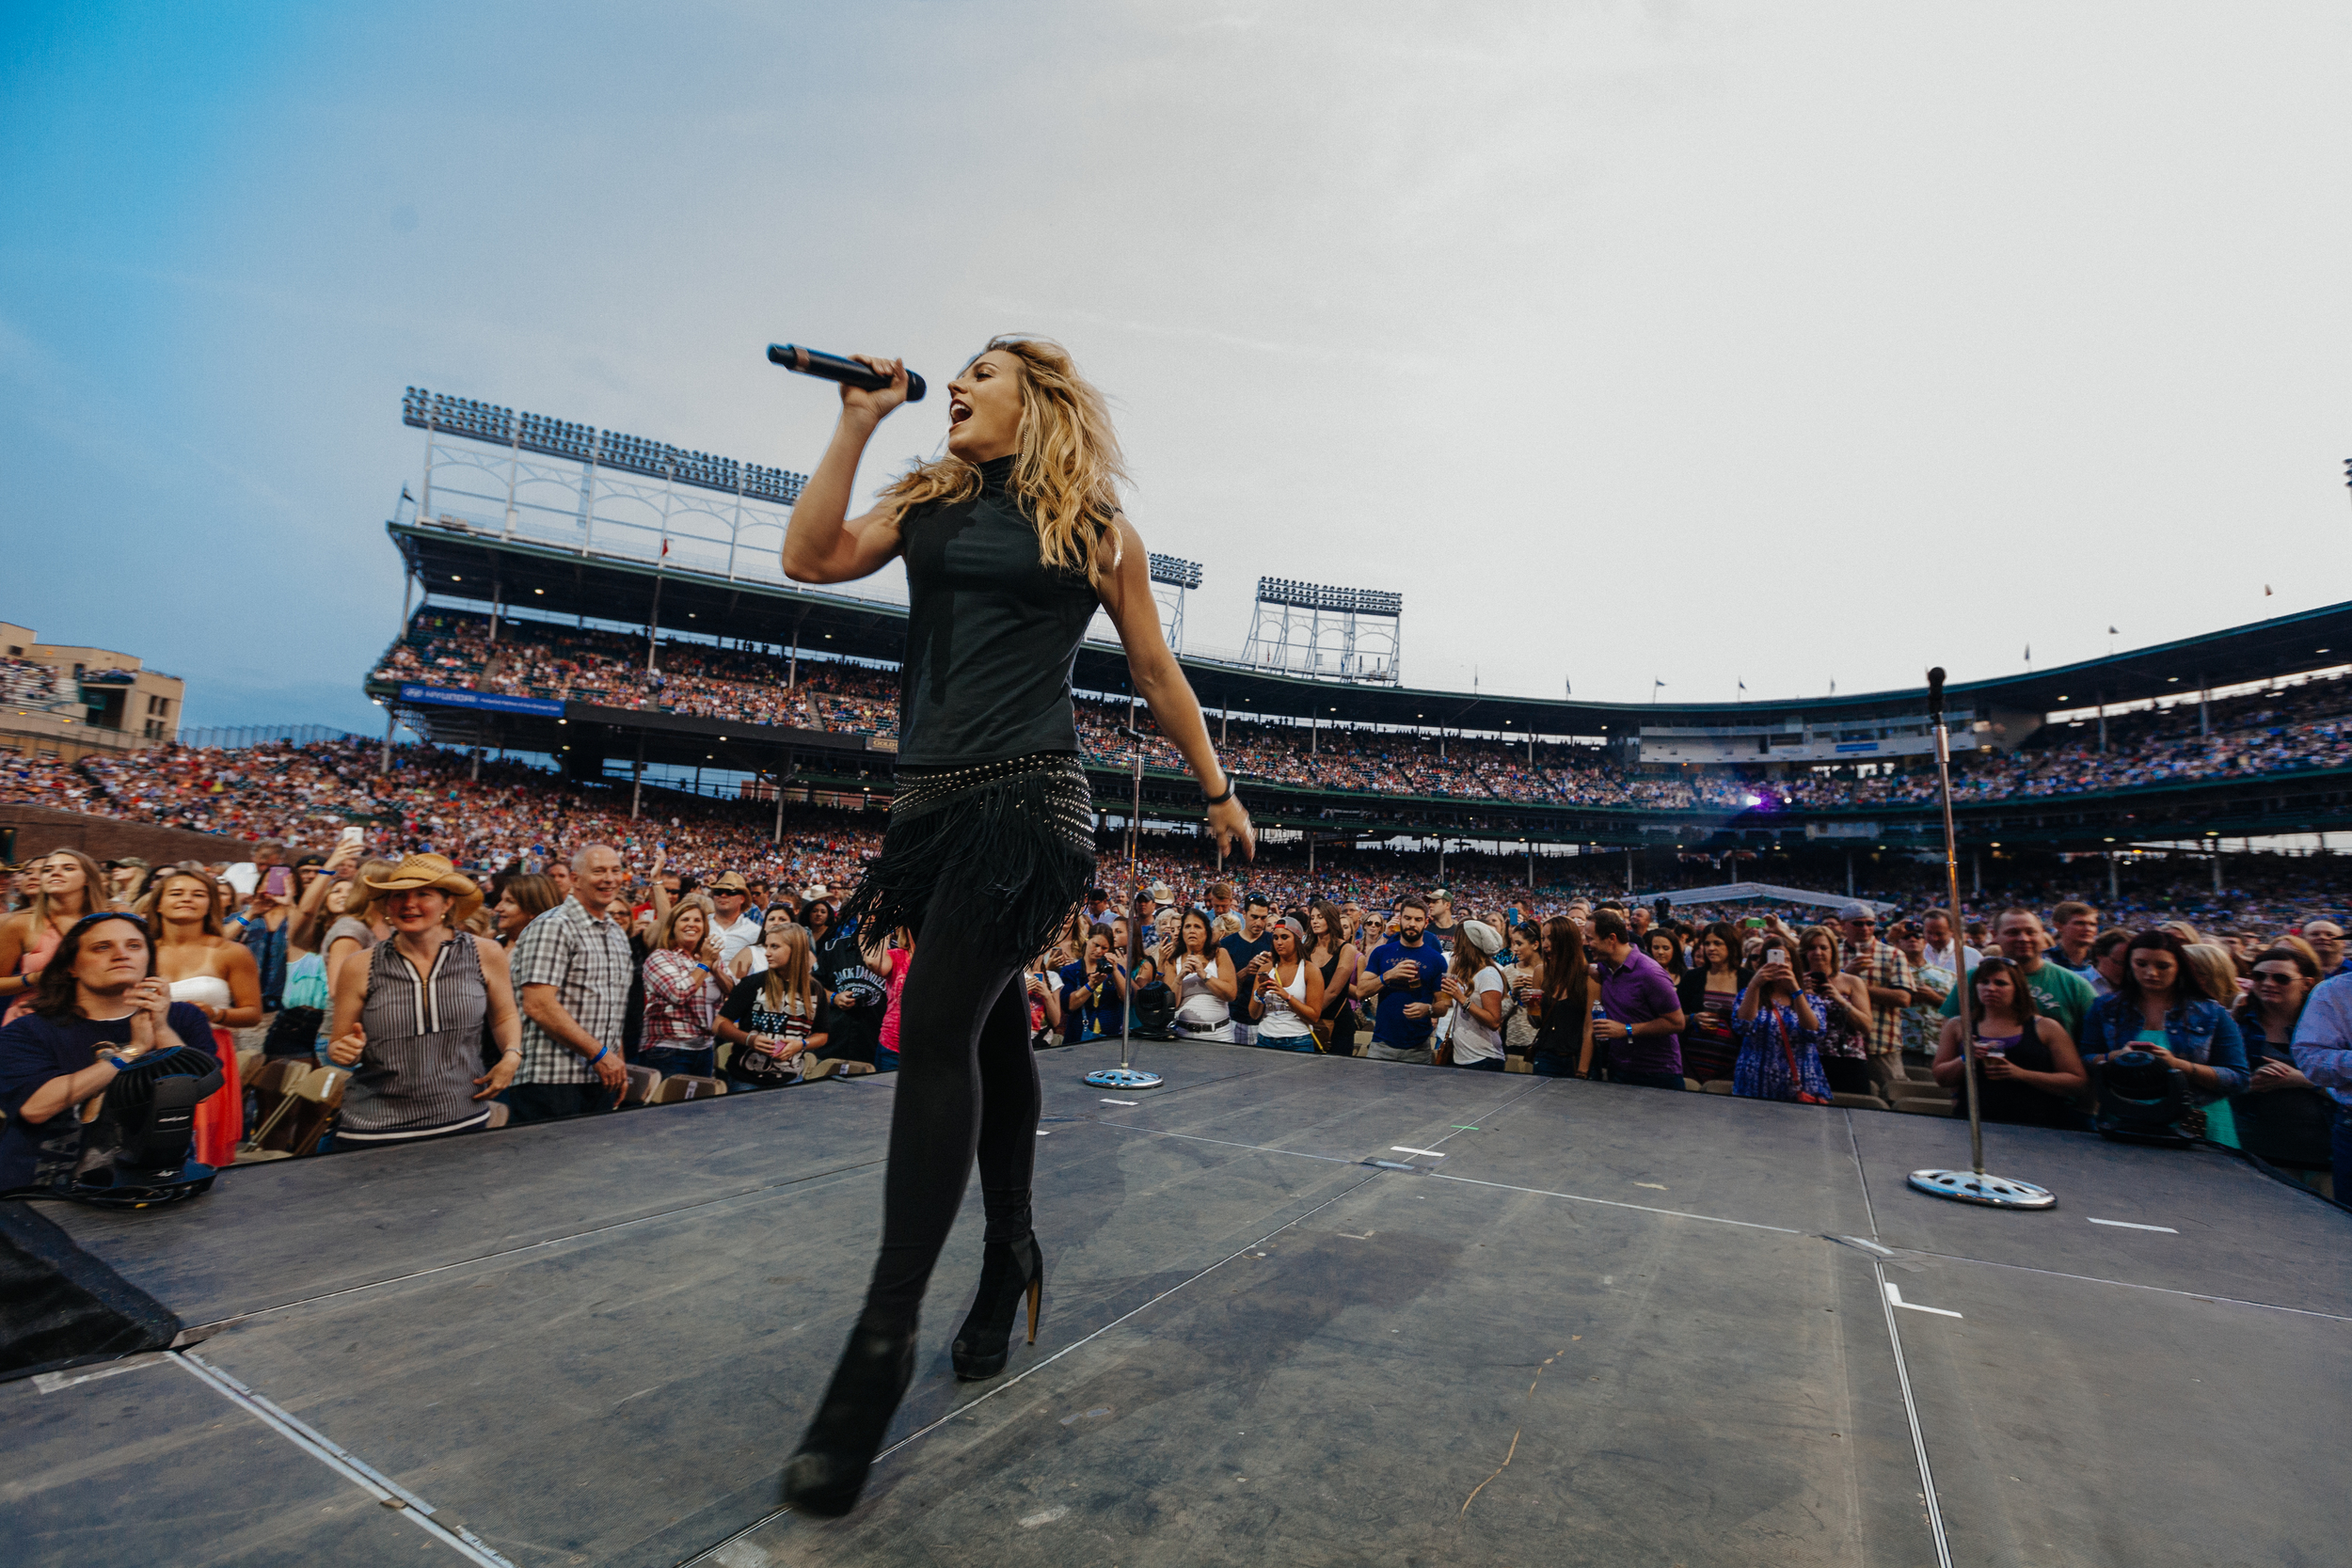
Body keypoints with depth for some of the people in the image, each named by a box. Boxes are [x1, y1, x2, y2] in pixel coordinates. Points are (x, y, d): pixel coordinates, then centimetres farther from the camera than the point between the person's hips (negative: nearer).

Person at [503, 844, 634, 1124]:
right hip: (551, 1083, -7)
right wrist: (599, 1054, -17)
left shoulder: (618, 935, 17)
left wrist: (617, 1066, 16)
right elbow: (538, 1005, -19)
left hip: (601, 1080, 7)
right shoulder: (553, 927, -9)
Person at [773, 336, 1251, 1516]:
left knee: (937, 1033, -14)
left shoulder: (1098, 534, 6)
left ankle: (882, 1344, -4)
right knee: (989, 1032, 14)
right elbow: (810, 558, 3)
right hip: (936, 801, 5)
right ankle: (1010, 1258, 32)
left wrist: (1217, 793, 16)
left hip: (1026, 801, -5)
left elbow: (1159, 679, 11)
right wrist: (857, 422, 4)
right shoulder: (927, 501, 17)